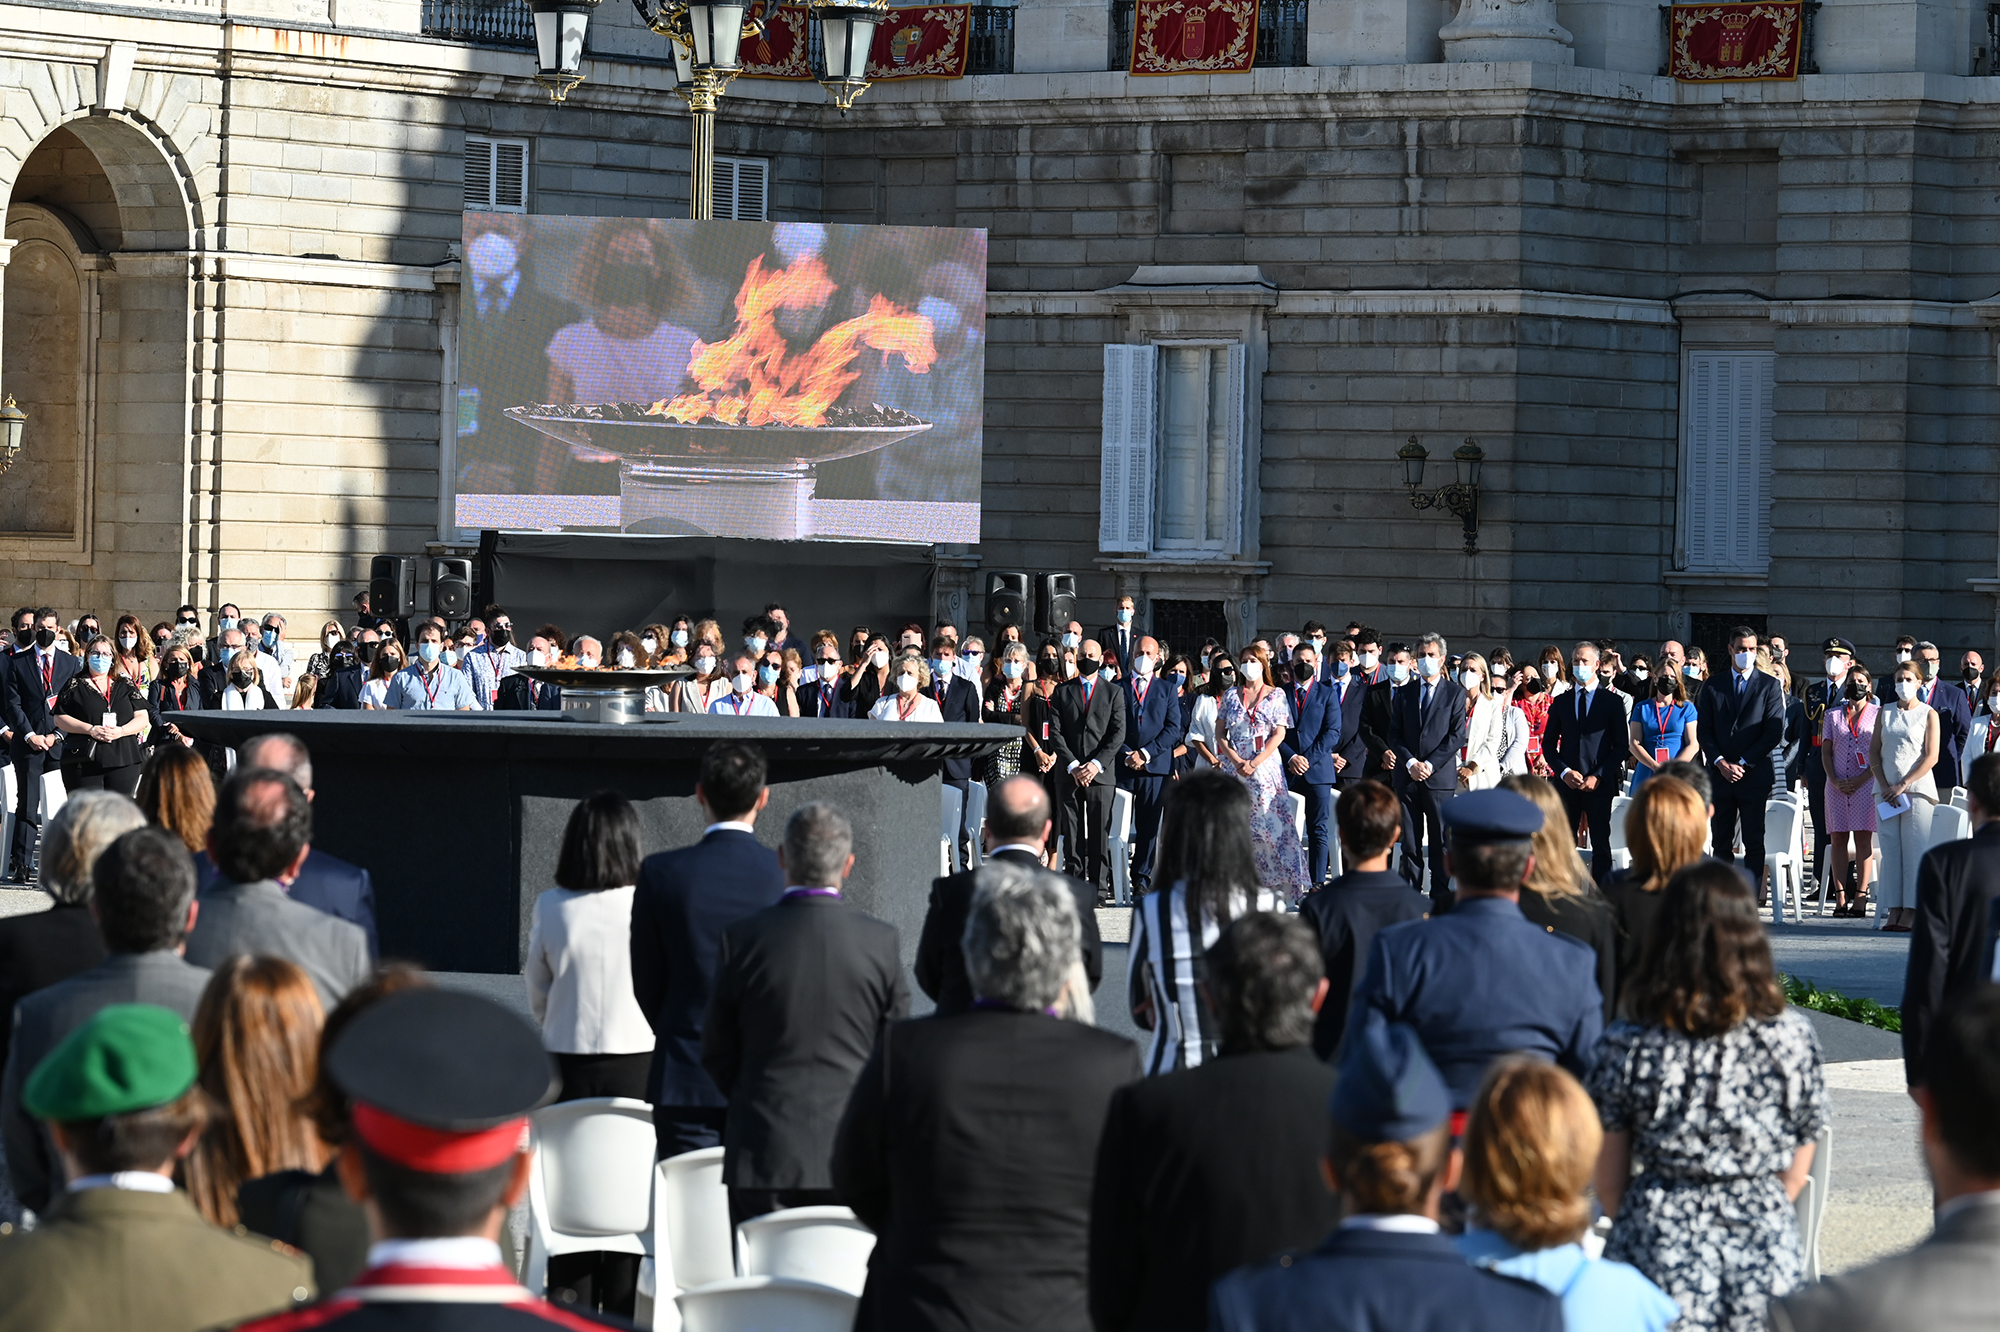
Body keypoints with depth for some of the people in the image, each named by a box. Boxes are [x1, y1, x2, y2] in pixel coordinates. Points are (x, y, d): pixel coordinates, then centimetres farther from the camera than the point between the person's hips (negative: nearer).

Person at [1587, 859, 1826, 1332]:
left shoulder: (1628, 1042, -5)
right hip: (1764, 1241, 1)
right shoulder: (1790, 1035, -2)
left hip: (1659, 1241, -1)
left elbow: (1608, 1178, 2)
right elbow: (1795, 1173, 6)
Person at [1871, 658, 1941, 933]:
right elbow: (1874, 751, 11)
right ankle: (1893, 912, 1)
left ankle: (1910, 913, -8)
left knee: (1914, 849, -7)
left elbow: (1931, 756, -5)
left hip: (1917, 787, -4)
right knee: (1890, 850, 0)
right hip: (1886, 791, 4)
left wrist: (1903, 785, -12)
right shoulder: (1884, 713, 13)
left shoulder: (1928, 714, 2)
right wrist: (1884, 785, -4)